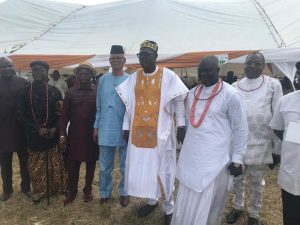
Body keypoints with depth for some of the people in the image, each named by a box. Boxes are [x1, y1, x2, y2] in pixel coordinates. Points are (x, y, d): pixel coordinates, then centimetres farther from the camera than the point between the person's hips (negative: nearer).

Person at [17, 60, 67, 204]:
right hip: (34, 136, 1)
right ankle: (39, 192, 24)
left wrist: (55, 128, -13)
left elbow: (62, 113, 1)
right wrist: (37, 129, -12)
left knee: (55, 164, 8)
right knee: (36, 166, 8)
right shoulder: (25, 92, 2)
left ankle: (59, 188, 24)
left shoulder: (54, 91, 1)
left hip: (53, 134, 0)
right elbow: (21, 114, -2)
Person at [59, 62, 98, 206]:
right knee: (72, 164, 7)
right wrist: (62, 134, -6)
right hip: (74, 135, 1)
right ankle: (72, 191, 24)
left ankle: (87, 190, 26)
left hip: (92, 135, -1)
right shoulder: (71, 93, 4)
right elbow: (64, 115, 3)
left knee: (90, 164, 10)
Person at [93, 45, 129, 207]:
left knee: (125, 166, 12)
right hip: (105, 130, 2)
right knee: (105, 166, 12)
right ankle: (104, 193, 31)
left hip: (124, 130, -2)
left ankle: (124, 193, 30)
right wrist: (96, 127, 8)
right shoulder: (103, 80, 5)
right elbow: (98, 106, 9)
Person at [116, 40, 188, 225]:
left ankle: (169, 208, 22)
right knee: (142, 167, 12)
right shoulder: (134, 78, 6)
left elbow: (178, 103, -3)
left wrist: (181, 127, -5)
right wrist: (126, 128, 8)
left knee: (162, 169, 4)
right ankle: (152, 201, 34)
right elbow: (129, 105, 10)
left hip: (160, 131, -4)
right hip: (139, 131, 4)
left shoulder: (168, 76, -6)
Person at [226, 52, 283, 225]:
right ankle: (237, 207, 39)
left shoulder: (273, 85, -4)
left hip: (261, 143, -2)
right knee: (237, 178, 16)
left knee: (257, 182, 14)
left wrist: (278, 148, -4)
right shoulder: (235, 86, 3)